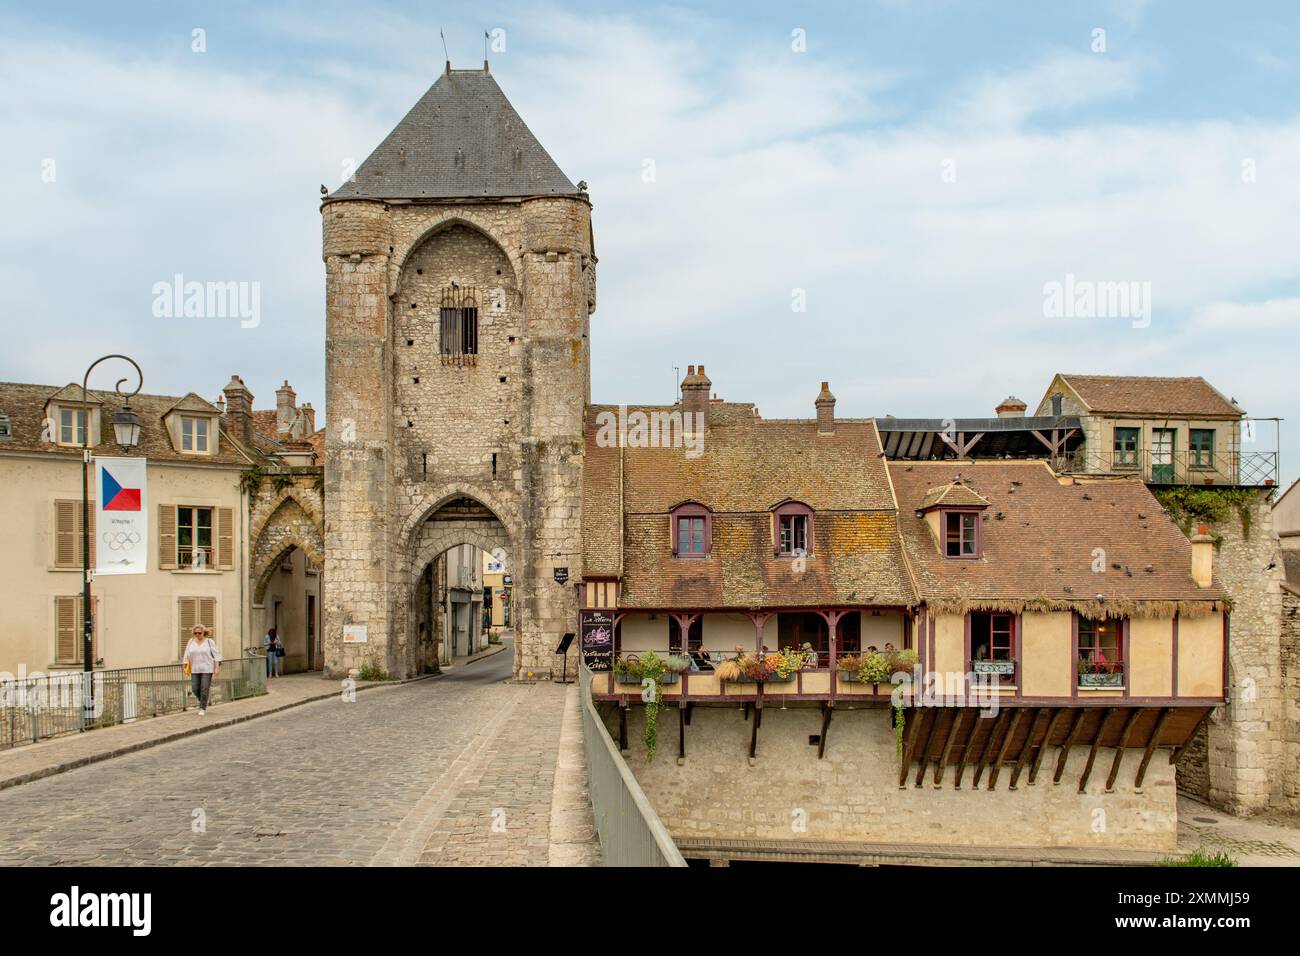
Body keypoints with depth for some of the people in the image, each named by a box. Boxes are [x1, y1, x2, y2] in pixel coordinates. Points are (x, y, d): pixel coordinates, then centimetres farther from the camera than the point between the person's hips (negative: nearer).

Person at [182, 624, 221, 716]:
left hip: (207, 669, -3)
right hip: (195, 670, 3)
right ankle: (204, 701, 28)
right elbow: (187, 655, 10)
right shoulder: (191, 642, 6)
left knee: (204, 689, -6)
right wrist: (186, 667, 4)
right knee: (195, 689, 2)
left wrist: (216, 668, -9)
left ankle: (202, 708, 3)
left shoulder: (209, 641, -3)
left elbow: (216, 655, -3)